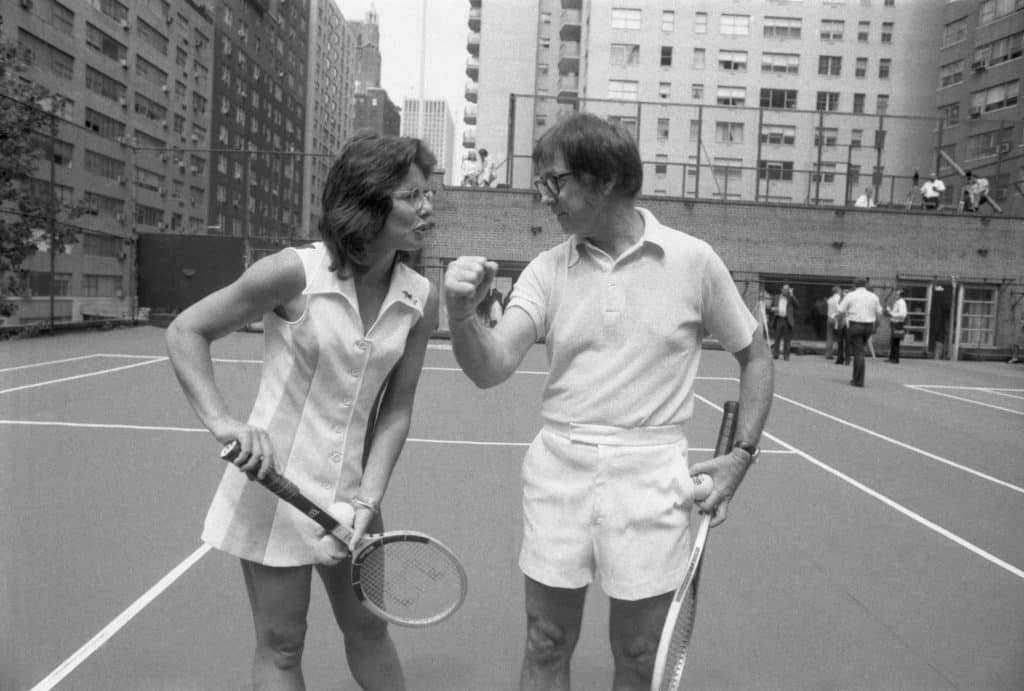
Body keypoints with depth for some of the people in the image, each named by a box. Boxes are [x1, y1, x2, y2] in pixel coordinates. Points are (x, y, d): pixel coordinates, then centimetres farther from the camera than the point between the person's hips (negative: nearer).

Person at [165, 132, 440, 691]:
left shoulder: (421, 298, -6)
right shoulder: (294, 272, -17)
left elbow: (394, 411, -3)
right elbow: (185, 332, -7)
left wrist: (367, 500, -12)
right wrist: (221, 421, -19)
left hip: (349, 488, 4)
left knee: (368, 630, 18)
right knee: (281, 646, 9)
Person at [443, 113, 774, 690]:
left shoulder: (693, 260, -3)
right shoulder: (548, 269, 2)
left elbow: (754, 355, 9)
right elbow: (492, 369, -9)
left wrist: (743, 454, 0)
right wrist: (462, 315, -29)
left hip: (651, 475, -1)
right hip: (559, 468, 2)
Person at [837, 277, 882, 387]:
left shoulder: (851, 296, -3)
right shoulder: (873, 296, 7)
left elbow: (841, 311, -3)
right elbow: (879, 312, 8)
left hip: (855, 325, -4)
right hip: (869, 326, 4)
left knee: (858, 352, -4)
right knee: (860, 350, 18)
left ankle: (859, 381, -4)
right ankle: (856, 377, 19)